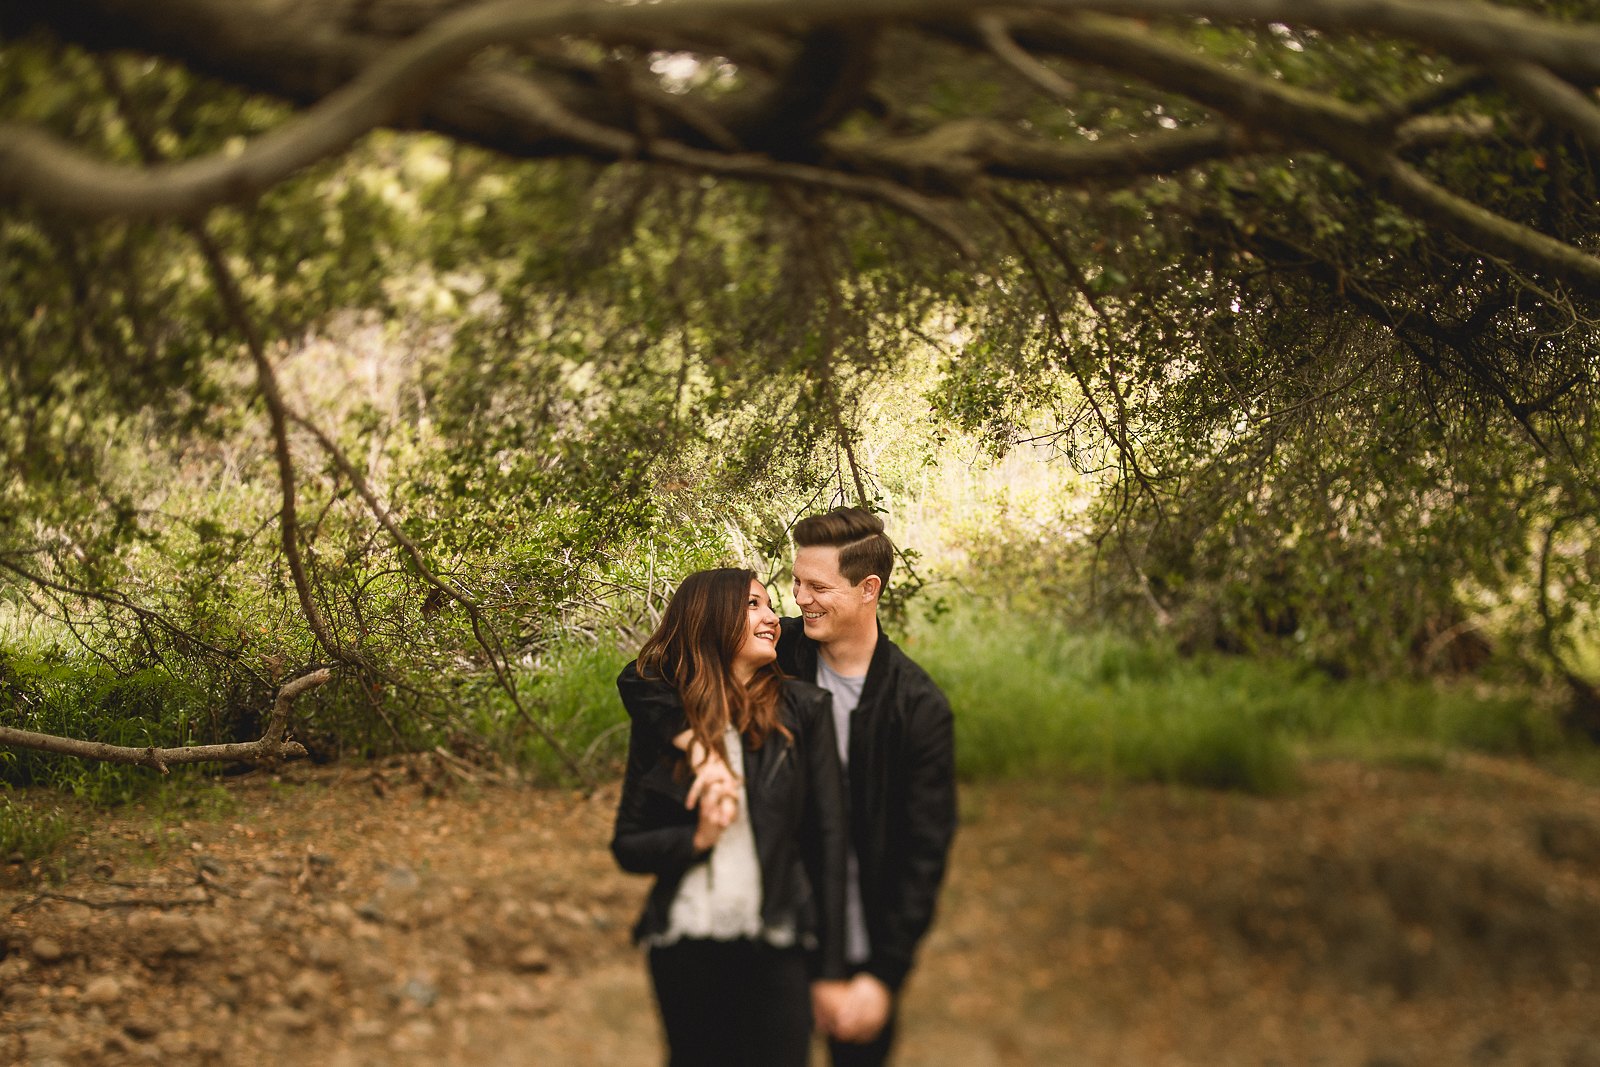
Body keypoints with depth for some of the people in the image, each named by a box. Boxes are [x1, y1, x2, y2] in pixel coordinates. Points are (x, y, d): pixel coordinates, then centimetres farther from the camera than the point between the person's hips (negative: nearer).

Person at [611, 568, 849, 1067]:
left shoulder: (802, 710, -3)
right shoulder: (660, 722, -1)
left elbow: (827, 838, -3)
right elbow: (628, 847, 4)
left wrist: (831, 969, -4)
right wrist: (697, 838, -16)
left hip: (774, 950, -1)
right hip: (685, 949, 1)